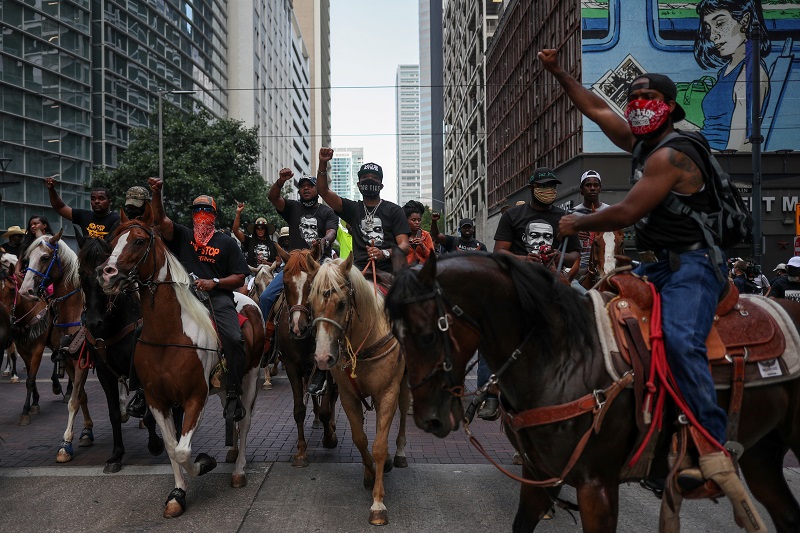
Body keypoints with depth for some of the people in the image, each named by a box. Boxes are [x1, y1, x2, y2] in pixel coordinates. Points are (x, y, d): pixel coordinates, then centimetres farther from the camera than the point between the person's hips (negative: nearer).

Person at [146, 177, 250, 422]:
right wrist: (156, 194, -14)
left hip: (217, 296, -2)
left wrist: (214, 282, -8)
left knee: (234, 338, -26)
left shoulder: (227, 243, 14)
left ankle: (233, 395, -18)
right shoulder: (182, 236, 20)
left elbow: (239, 278, 9)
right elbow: (160, 221, 2)